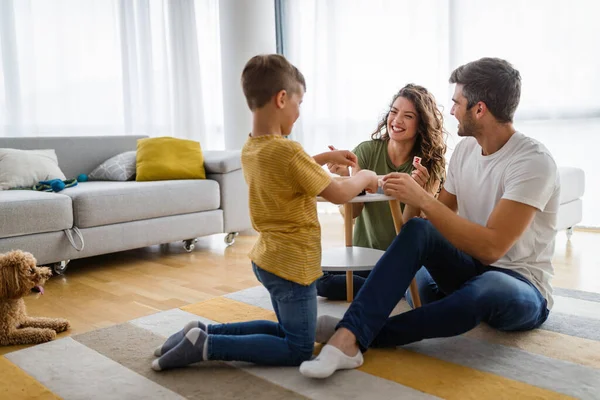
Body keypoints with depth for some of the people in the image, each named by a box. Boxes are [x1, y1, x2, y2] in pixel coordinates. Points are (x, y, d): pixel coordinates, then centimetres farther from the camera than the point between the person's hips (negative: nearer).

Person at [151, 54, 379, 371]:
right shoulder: (287, 150, -23)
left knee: (287, 332, 24)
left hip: (267, 259, 9)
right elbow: (339, 194, -16)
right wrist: (364, 177, 2)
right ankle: (205, 345, -3)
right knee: (298, 350, 6)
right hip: (292, 264, -9)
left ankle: (204, 331, 14)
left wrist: (325, 157, 18)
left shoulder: (250, 150, 3)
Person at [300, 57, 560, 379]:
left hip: (522, 288, -5)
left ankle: (359, 336, -28)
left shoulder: (534, 162, -21)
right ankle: (348, 334, -36)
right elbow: (442, 214, 8)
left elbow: (491, 247, -29)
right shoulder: (465, 148, 3)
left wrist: (422, 199, -29)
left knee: (492, 287, -41)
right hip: (472, 270, 6)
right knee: (417, 230, -23)